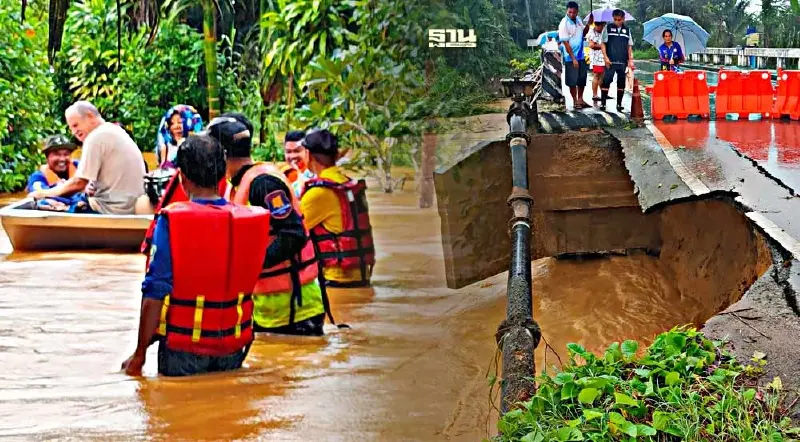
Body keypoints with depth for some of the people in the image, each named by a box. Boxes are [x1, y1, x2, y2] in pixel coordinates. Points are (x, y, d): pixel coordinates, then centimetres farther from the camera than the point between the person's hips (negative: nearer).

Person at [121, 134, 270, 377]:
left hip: (184, 349, -3)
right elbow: (249, 282, 2)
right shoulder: (250, 219, -6)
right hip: (233, 349, 3)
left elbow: (155, 293, -15)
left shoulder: (172, 220, -16)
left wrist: (140, 353, -7)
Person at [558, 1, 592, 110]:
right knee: (572, 81, 1)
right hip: (571, 57, -7)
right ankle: (575, 101, 12)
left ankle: (580, 100, 27)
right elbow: (565, 42, -17)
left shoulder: (578, 20, 4)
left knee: (582, 79, 14)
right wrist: (573, 58, -19)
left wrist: (589, 24, -2)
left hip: (581, 56, 7)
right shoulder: (564, 24, -16)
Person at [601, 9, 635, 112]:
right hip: (610, 61, -3)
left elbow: (629, 46, 12)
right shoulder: (608, 28, 2)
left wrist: (630, 60, 5)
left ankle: (619, 104, 13)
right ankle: (602, 103, -3)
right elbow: (603, 43, 1)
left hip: (623, 62, 3)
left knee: (621, 83, 5)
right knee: (606, 81, -8)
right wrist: (605, 57, -9)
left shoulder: (627, 30, 9)